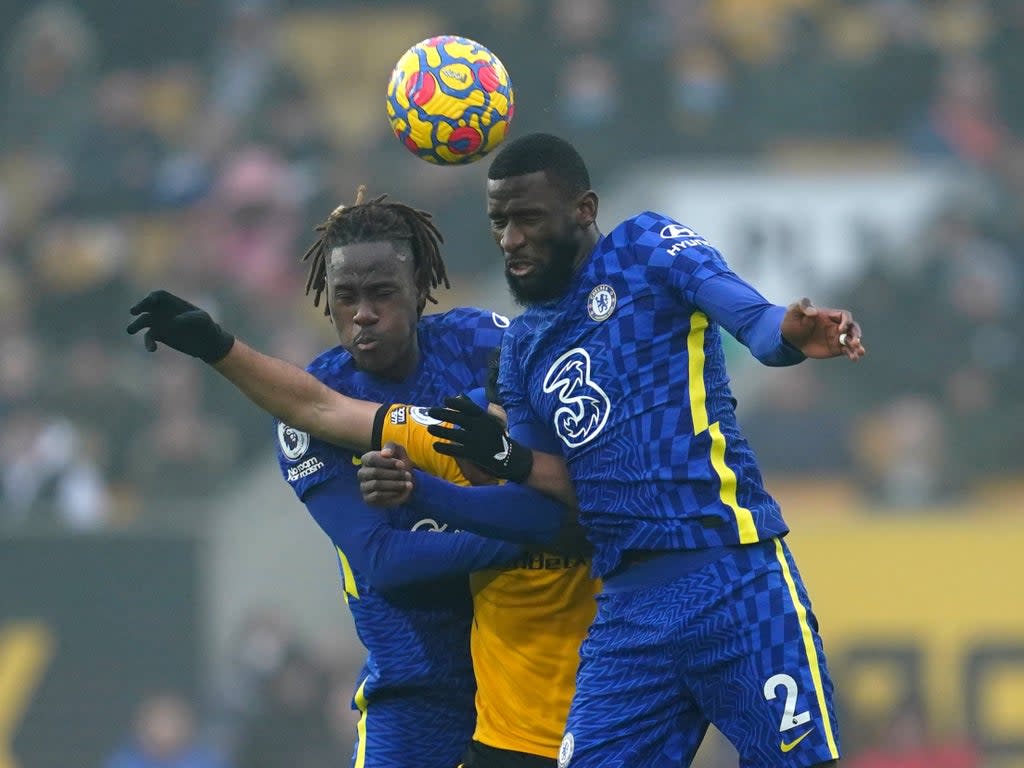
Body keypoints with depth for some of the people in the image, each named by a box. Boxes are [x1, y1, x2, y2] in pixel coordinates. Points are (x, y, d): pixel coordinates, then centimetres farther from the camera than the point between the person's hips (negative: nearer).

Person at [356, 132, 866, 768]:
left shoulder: (648, 248, 2)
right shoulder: (525, 347, 19)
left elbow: (754, 320, -16)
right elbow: (542, 509, 18)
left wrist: (792, 333, -40)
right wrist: (419, 491, 6)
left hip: (735, 578, -6)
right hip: (627, 608, 6)